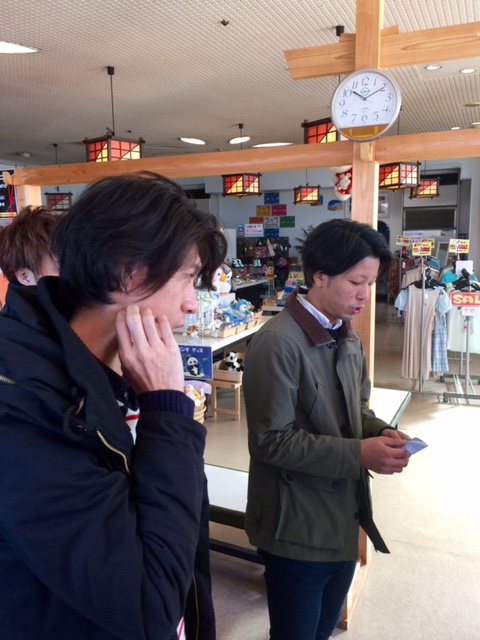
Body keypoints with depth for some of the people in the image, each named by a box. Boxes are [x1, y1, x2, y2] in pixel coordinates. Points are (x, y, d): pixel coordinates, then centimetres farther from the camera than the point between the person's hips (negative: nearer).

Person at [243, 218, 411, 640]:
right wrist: (359, 455, -24)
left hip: (343, 520, 8)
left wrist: (382, 433, -7)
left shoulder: (349, 339, 5)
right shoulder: (278, 343, -23)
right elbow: (272, 441, -24)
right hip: (298, 528, -8)